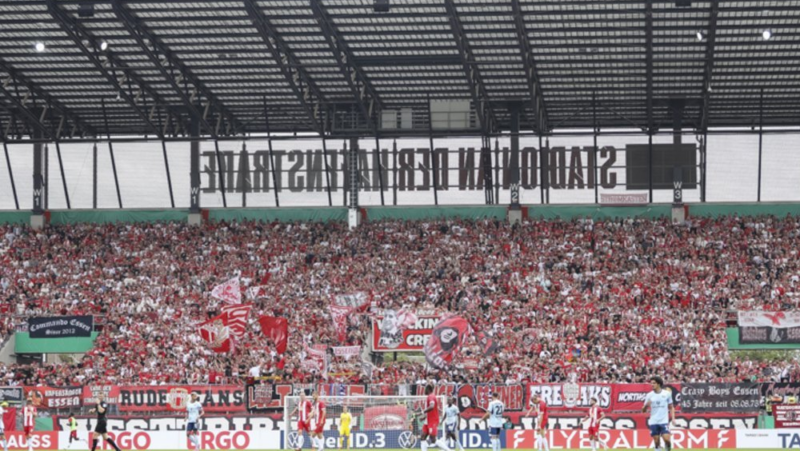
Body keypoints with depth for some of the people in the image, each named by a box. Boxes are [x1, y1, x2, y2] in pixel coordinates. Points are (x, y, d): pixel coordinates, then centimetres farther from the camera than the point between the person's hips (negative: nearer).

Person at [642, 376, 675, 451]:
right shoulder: (649, 395, 4)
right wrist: (646, 405, -16)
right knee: (656, 442, -1)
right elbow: (643, 410, 6)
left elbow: (671, 407, 11)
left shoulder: (667, 394, 2)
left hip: (664, 421, -1)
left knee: (667, 439, -15)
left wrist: (673, 417, -2)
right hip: (653, 422, 1)